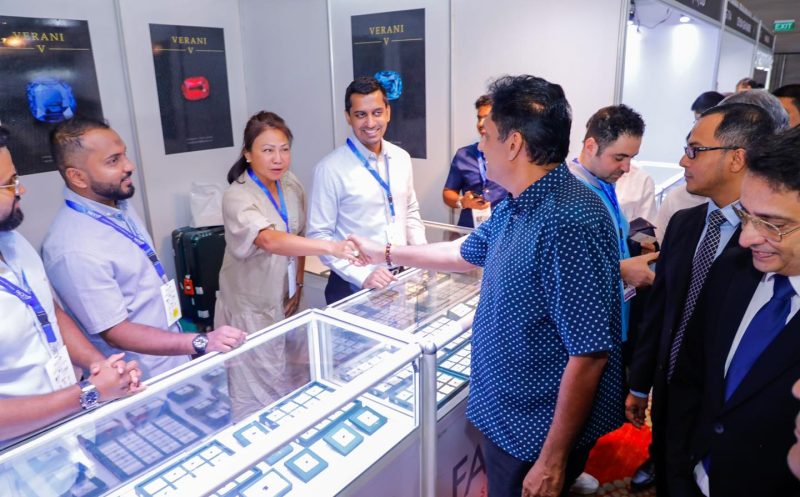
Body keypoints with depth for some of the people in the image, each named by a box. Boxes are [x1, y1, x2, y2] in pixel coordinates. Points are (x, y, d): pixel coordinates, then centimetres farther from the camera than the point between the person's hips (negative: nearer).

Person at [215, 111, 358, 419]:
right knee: (256, 393, 5)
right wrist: (331, 247, -52)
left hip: (284, 300, 6)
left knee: (287, 382, 18)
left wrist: (298, 284, 4)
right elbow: (271, 241, -41)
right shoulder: (237, 197, -23)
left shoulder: (292, 186, -2)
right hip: (251, 307, -6)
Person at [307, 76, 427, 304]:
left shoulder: (402, 158, 3)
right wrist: (362, 276, -20)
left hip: (400, 278, 5)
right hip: (353, 287, -5)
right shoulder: (330, 168, -13)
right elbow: (319, 235, -13)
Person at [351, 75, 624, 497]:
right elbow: (465, 253, 20)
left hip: (538, 432, -8)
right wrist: (384, 253, 26)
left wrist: (553, 459, -20)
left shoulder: (569, 221, -29)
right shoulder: (514, 207, 3)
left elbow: (589, 354, -28)